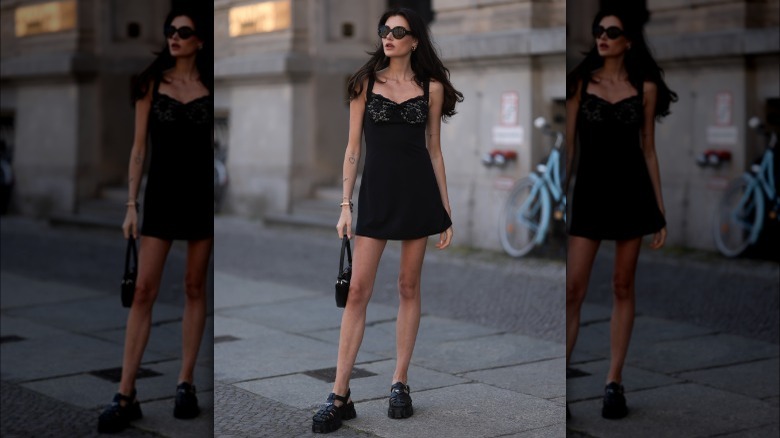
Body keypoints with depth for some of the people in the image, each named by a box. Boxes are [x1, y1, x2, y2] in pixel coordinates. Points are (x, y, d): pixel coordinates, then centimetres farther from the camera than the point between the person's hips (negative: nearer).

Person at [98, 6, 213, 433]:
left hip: (203, 192, 0)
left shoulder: (211, 86, 3)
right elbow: (139, 146, 2)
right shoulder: (152, 83, 3)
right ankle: (125, 396, -4)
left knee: (194, 288, 5)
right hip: (162, 190, 0)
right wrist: (131, 205, -3)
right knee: (144, 291, -5)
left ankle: (185, 386, 13)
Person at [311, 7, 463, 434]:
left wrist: (446, 211, 6)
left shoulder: (431, 86, 6)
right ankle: (339, 396, -3)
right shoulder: (366, 82, 5)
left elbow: (434, 150, 9)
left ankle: (399, 384, 16)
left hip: (418, 192, 1)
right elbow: (353, 147, 4)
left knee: (409, 288, 6)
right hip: (376, 191, -1)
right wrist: (345, 204, -4)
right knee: (358, 291, -5)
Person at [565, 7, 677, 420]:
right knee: (573, 289, -8)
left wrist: (660, 209, 5)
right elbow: (568, 145, 3)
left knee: (623, 288, 5)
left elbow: (648, 149, 7)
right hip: (589, 189, -1)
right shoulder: (581, 81, 4)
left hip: (631, 190, 1)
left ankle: (614, 384, 11)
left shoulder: (645, 87, 5)